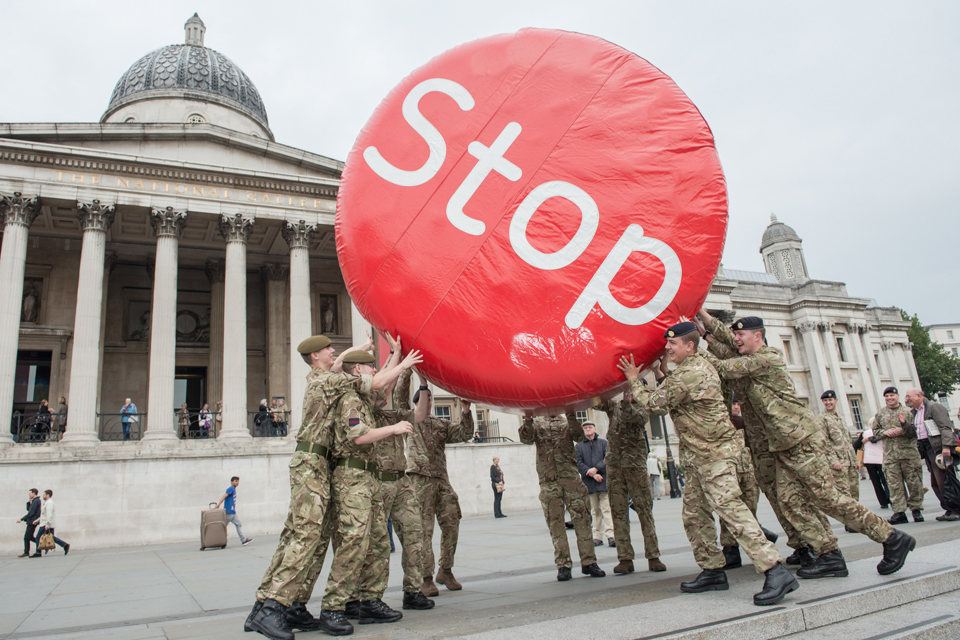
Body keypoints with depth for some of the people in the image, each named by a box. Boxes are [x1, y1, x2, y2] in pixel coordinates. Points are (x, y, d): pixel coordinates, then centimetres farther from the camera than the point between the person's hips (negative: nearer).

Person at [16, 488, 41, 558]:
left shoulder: (36, 501, -16)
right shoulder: (34, 501, 17)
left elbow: (31, 513, -21)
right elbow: (28, 509, 22)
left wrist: (21, 519, -17)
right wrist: (28, 502, 9)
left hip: (32, 522, -10)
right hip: (31, 522, 10)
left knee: (26, 537, -5)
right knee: (29, 537, 13)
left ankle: (26, 553, -1)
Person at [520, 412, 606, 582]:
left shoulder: (568, 422, 17)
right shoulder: (537, 423, 16)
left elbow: (579, 436, -3)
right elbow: (526, 438, -3)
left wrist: (571, 416, -17)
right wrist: (528, 419, -21)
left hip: (570, 475, 0)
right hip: (548, 479, 0)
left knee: (581, 518, -3)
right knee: (555, 521, -1)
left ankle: (588, 562, 3)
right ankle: (563, 565, 5)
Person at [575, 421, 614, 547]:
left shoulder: (603, 442, 9)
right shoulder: (579, 446, 10)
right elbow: (579, 464, 0)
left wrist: (596, 468, -12)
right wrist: (592, 474, -11)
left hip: (604, 481, -1)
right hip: (589, 483, 1)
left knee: (606, 508, -7)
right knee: (595, 511, 6)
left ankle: (610, 535, -10)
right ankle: (598, 537, 10)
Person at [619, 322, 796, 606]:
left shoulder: (690, 373, -19)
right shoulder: (698, 364, 14)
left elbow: (653, 404, -13)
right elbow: (668, 398, 19)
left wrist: (633, 380, -1)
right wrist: (662, 373, 7)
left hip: (713, 452, -11)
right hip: (699, 455, 11)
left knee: (729, 507, -17)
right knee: (694, 514, 12)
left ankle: (775, 573, -17)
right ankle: (713, 571, 20)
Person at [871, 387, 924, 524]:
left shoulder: (907, 411, 5)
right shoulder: (880, 414, 12)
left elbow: (914, 432, 0)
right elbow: (875, 432, 15)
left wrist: (903, 427, -18)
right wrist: (885, 432, -4)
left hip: (909, 453, -1)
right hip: (890, 455, 2)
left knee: (914, 482, 3)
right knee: (894, 484, -1)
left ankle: (916, 509, 16)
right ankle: (899, 512, 2)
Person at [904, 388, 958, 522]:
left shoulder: (934, 407, -6)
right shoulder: (915, 413, 20)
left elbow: (946, 428, -14)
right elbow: (914, 433, 18)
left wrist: (946, 446, -24)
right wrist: (904, 424, 3)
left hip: (938, 447, -9)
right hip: (927, 449, 9)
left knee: (943, 481, -9)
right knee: (936, 483, 8)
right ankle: (949, 510, 15)